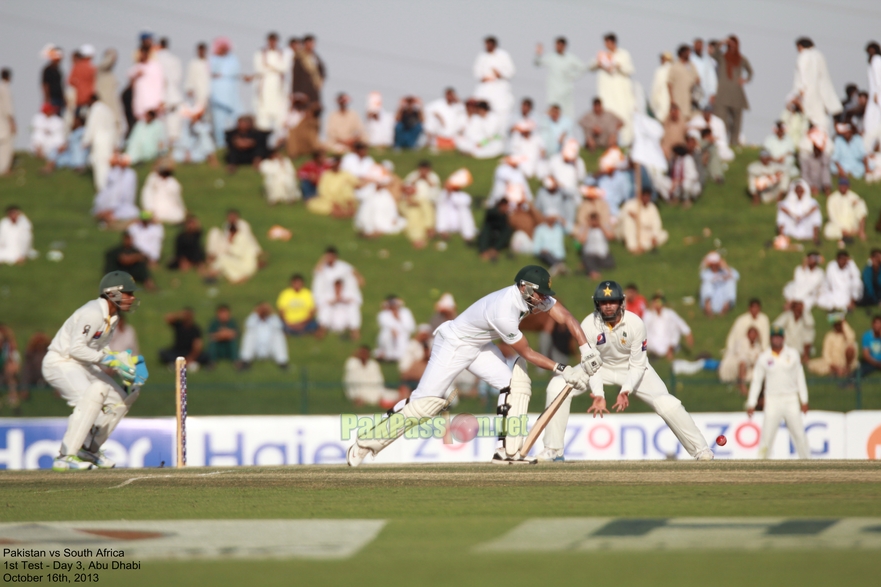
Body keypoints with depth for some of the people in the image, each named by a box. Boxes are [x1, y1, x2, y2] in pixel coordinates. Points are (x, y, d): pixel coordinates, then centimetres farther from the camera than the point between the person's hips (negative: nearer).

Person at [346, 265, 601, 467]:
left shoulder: (534, 295, -11)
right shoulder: (504, 313, -35)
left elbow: (566, 317, -13)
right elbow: (527, 353, -25)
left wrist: (587, 350, -24)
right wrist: (561, 370, -25)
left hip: (480, 347, 9)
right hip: (453, 345, -9)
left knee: (516, 384, -7)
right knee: (426, 401, -11)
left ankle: (508, 450, -6)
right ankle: (366, 442, -2)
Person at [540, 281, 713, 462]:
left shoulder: (635, 323, -26)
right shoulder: (589, 325, -24)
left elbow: (637, 365, -21)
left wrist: (626, 391, -36)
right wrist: (598, 395, -33)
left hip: (632, 369, -1)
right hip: (601, 368, 1)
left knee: (666, 403, -19)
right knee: (558, 386, -19)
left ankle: (700, 449, -1)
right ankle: (553, 450, -10)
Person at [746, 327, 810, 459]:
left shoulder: (793, 354, 5)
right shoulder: (764, 358, 2)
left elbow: (800, 377, 7)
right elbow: (756, 381, 3)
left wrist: (804, 401, 2)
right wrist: (751, 404, -3)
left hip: (791, 400, 1)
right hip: (772, 401, -1)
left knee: (799, 435, 1)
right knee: (766, 436, -6)